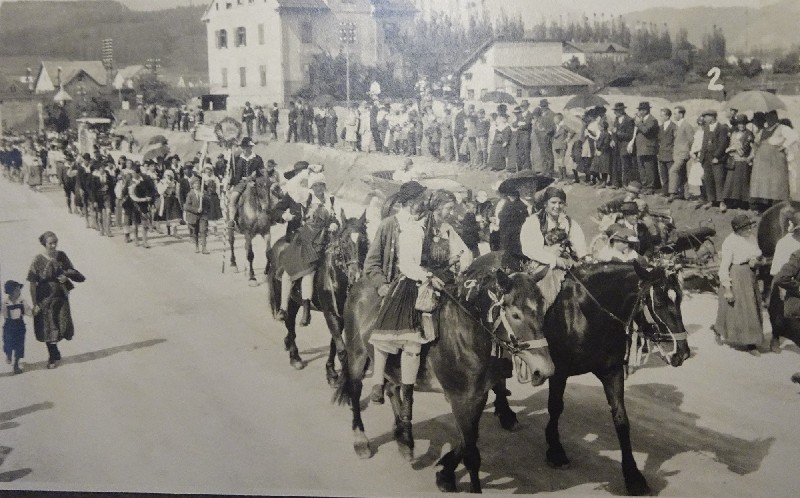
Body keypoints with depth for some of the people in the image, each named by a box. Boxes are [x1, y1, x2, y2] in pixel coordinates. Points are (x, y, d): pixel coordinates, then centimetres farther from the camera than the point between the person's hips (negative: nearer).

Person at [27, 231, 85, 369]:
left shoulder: (61, 256, -3)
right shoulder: (38, 260, -14)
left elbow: (71, 270, 12)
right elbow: (32, 283, -12)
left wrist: (66, 276, -12)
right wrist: (35, 304, -14)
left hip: (61, 297, 3)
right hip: (45, 299, -3)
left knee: (63, 326, 5)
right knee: (49, 328, 7)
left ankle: (55, 355, 32)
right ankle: (54, 357, 25)